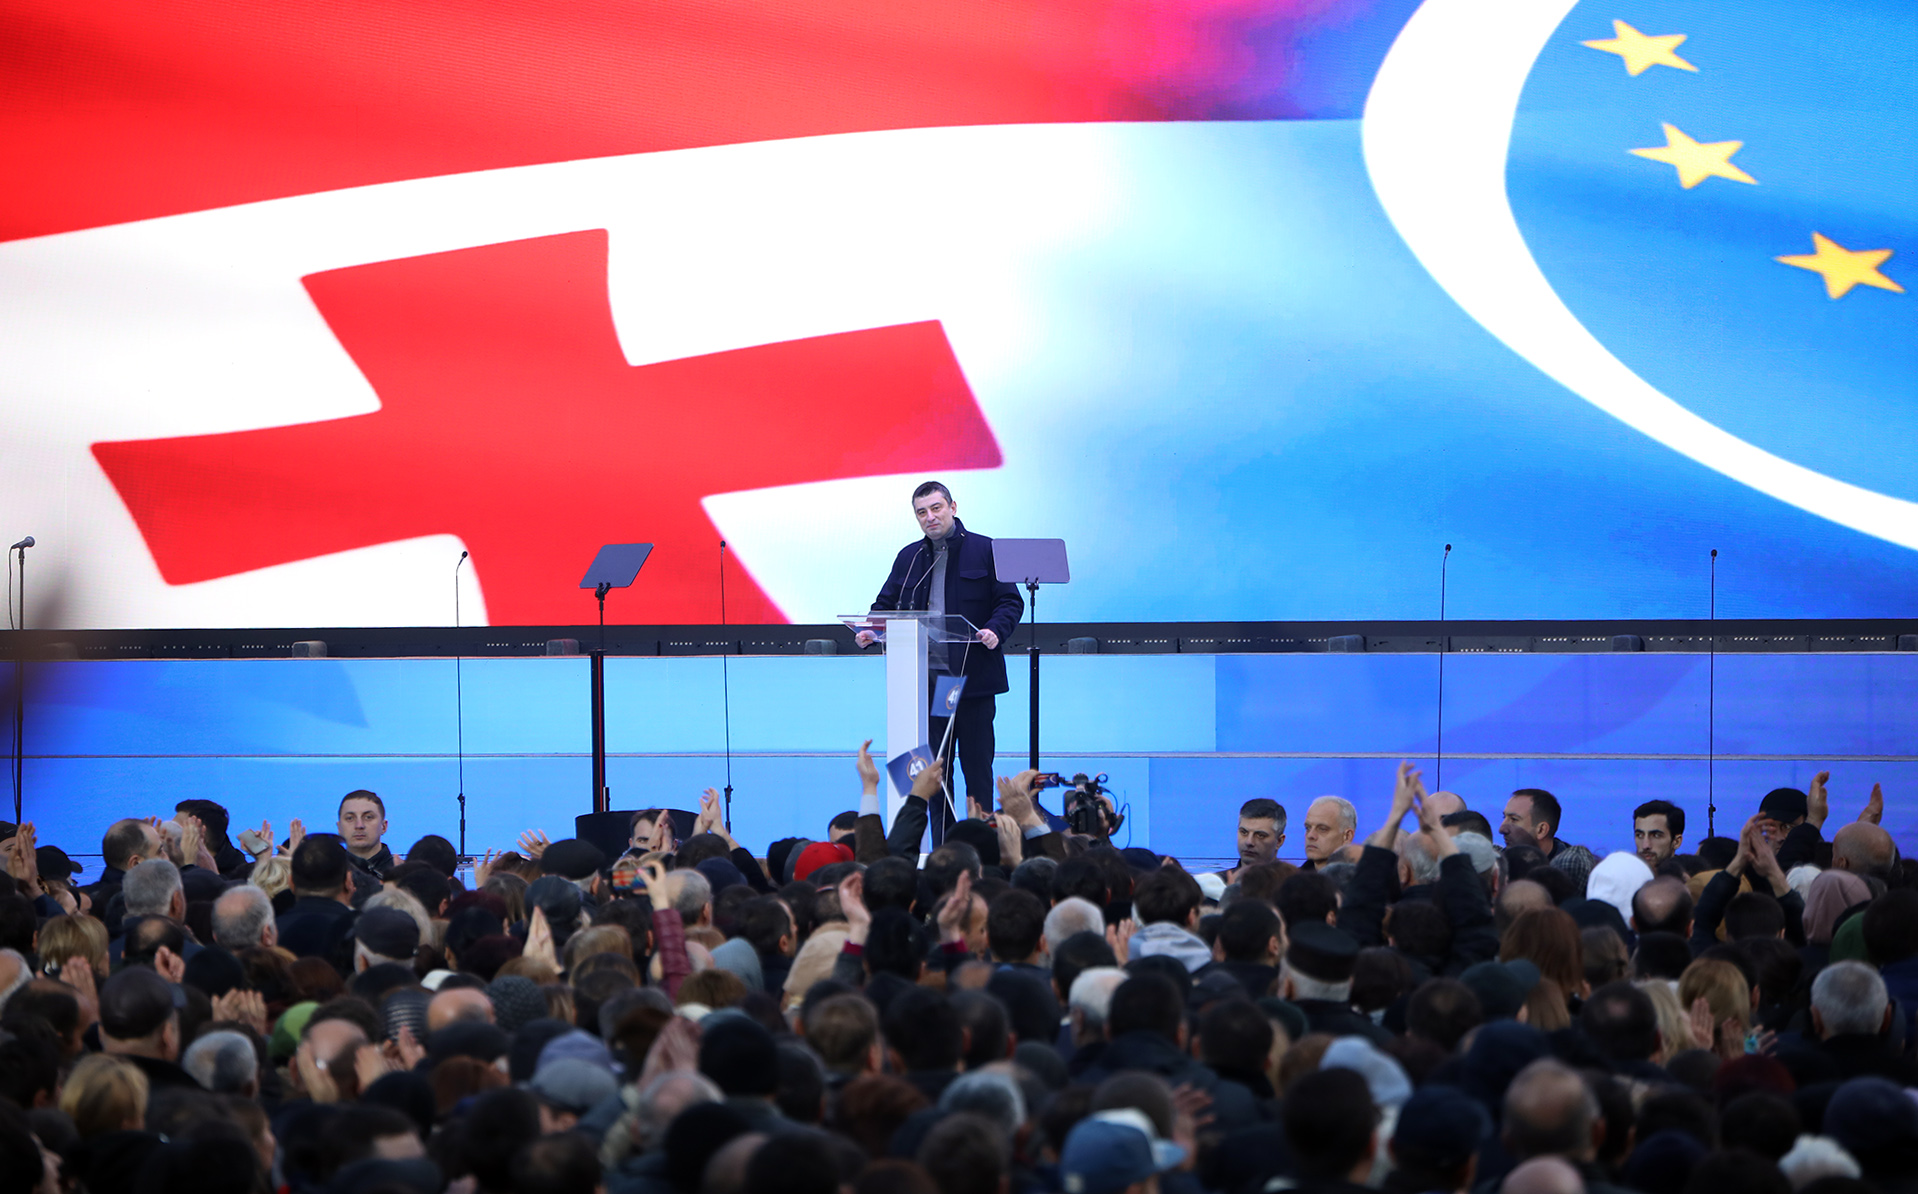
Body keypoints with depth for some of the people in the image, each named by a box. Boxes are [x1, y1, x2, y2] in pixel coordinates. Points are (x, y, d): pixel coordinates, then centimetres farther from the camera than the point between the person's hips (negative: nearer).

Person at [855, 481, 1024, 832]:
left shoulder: (985, 550, 0)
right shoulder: (909, 557, 13)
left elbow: (1010, 601, -2)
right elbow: (886, 603, 16)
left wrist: (996, 630, -22)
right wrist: (869, 631, -5)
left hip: (973, 679, -4)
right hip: (927, 680, 4)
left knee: (977, 767, 1)